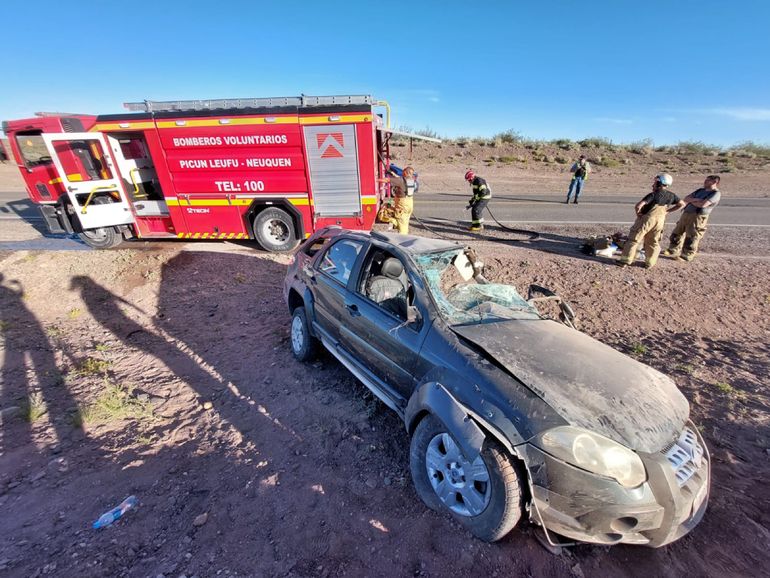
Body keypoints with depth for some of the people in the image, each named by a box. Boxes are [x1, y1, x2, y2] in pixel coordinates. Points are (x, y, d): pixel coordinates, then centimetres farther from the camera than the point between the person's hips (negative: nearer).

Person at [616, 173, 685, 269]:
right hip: (660, 221, 6)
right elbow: (682, 204, 17)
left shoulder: (654, 194, -15)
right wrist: (667, 211, 13)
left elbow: (638, 206, -25)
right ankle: (650, 264, 18)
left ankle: (625, 261, 1)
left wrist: (638, 214, -6)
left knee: (633, 240, 1)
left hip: (647, 219, -6)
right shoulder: (671, 195, 6)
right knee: (653, 242, 15)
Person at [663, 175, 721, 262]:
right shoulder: (701, 190, 16)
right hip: (686, 214, 8)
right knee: (677, 233, 14)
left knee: (691, 238, -3)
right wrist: (694, 199, -11)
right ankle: (673, 251, 27)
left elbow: (703, 204, -19)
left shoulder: (716, 193, -6)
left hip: (698, 217, -8)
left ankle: (687, 256, 6)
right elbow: (686, 198, 9)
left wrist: (691, 201, -2)